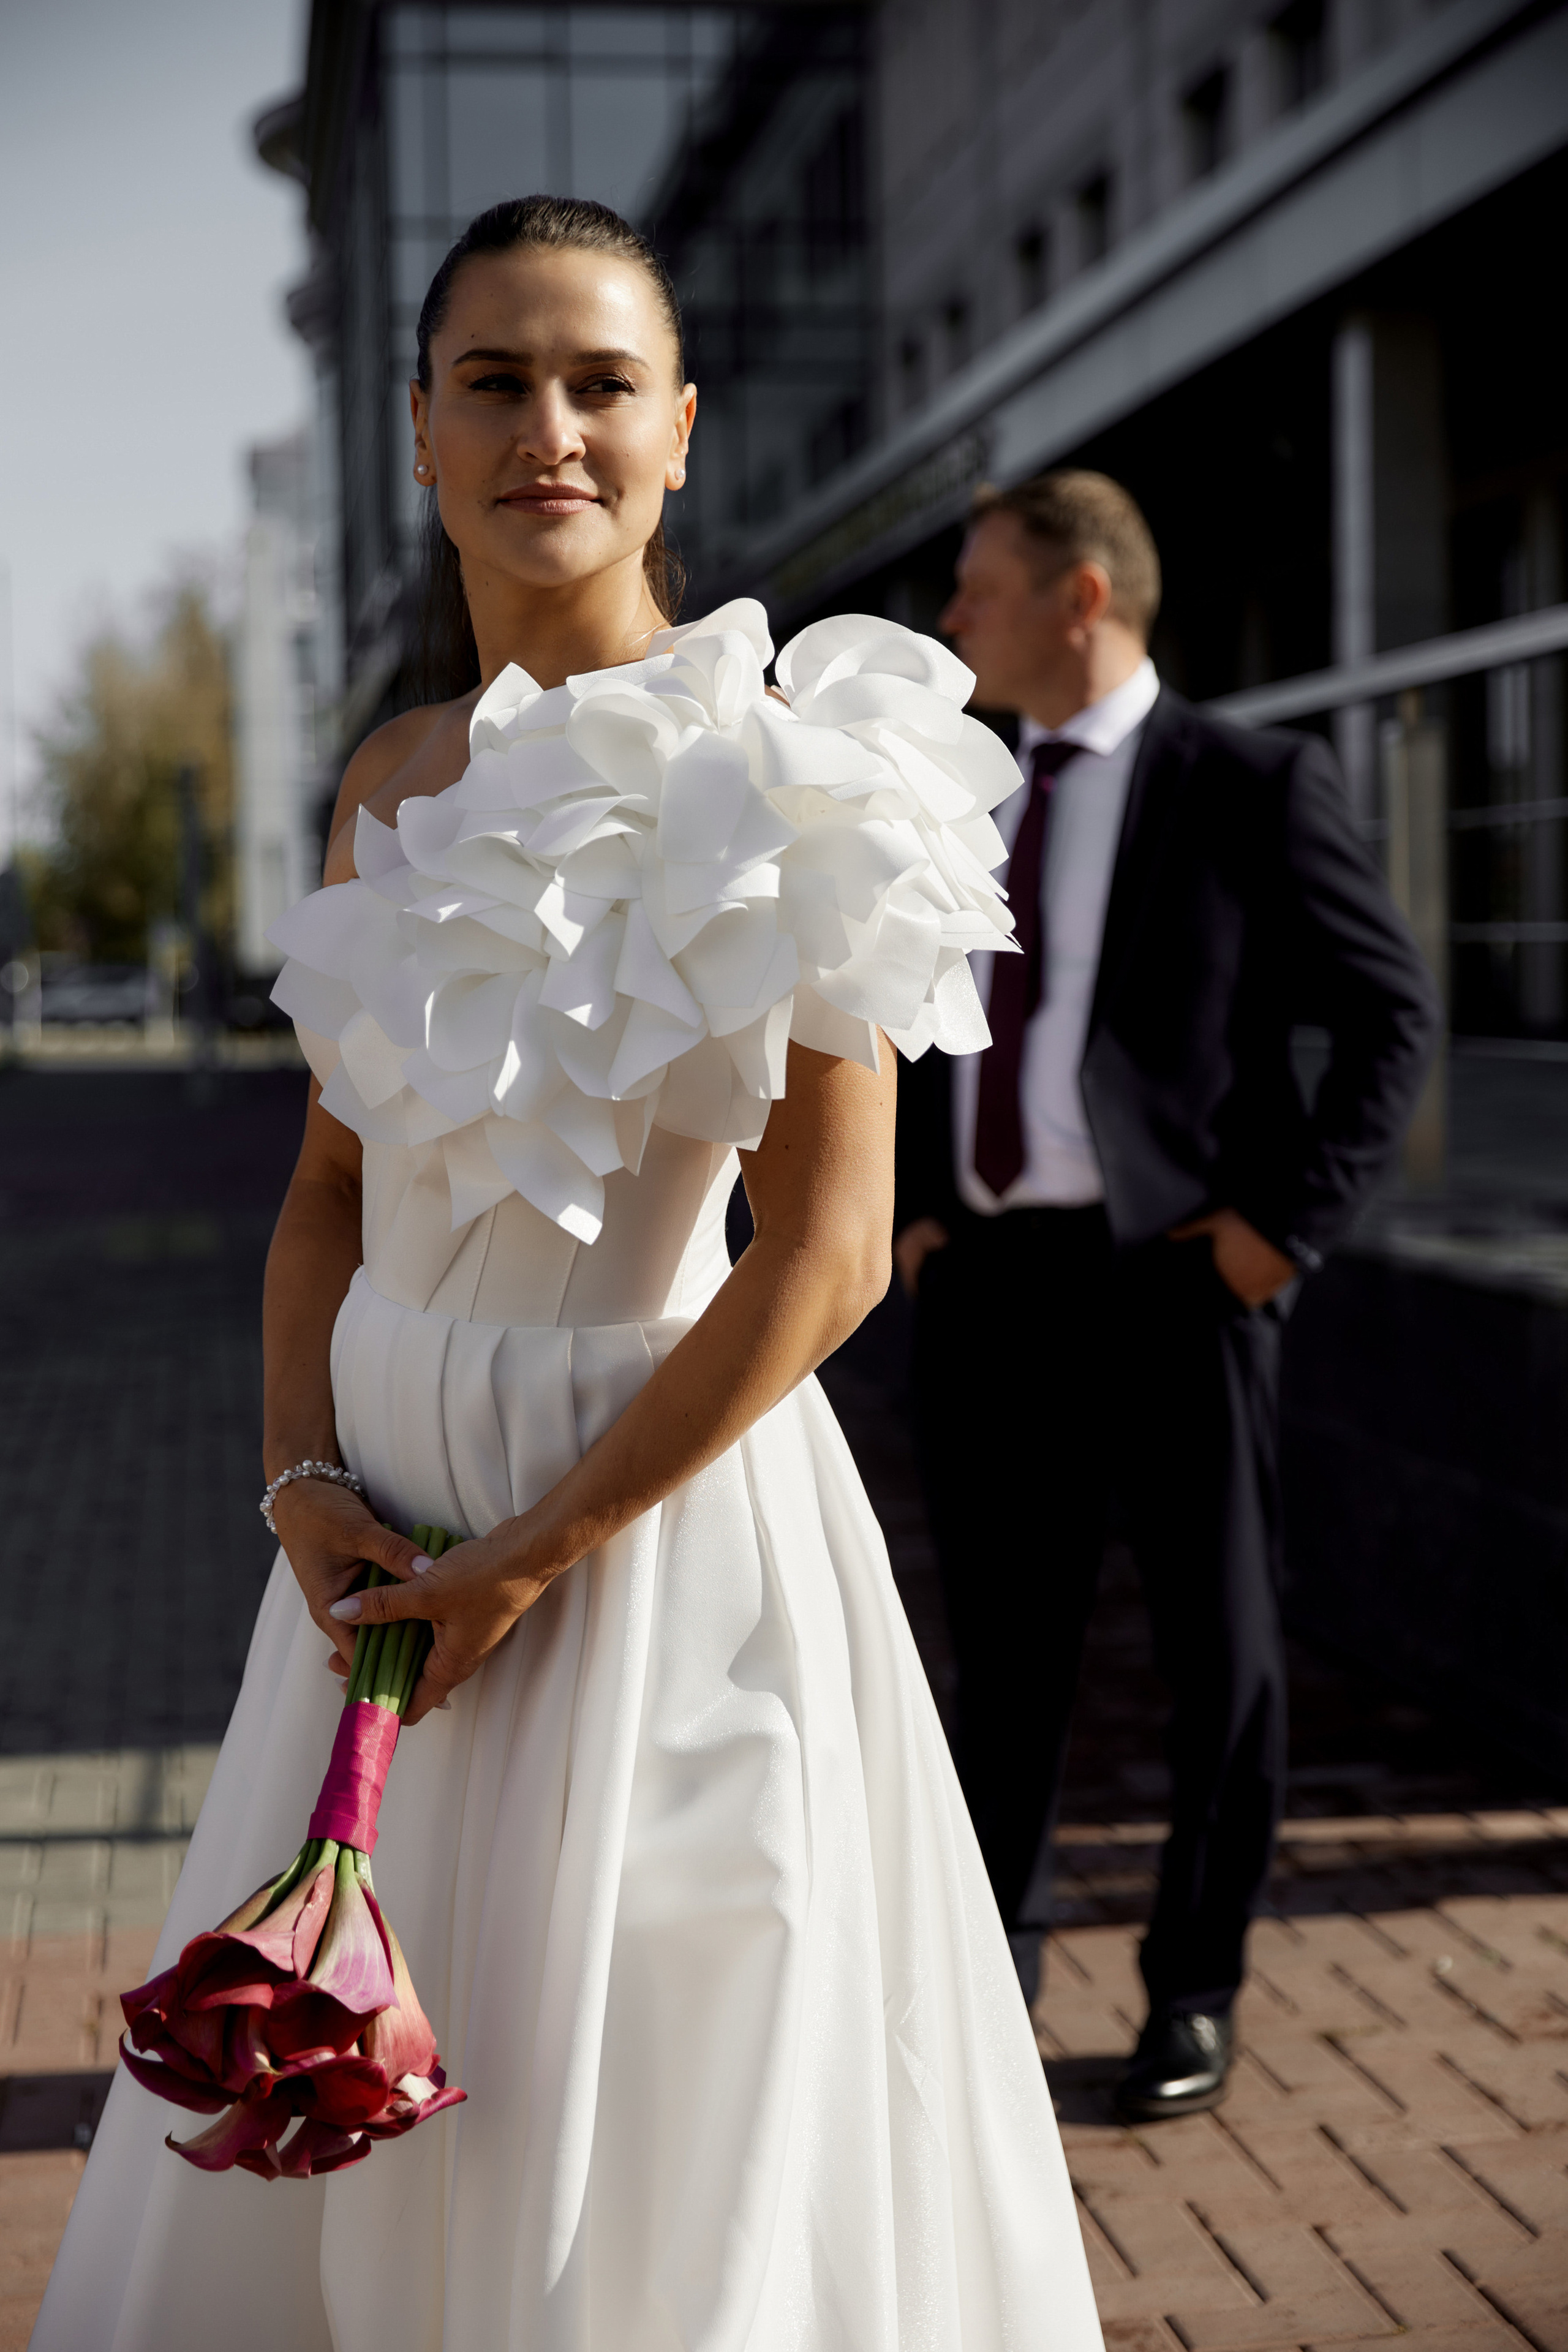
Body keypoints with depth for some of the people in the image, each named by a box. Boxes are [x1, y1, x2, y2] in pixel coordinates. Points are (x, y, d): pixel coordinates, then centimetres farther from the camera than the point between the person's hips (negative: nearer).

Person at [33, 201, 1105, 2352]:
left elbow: (827, 1251, -16)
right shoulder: (398, 781, 7)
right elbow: (332, 1189, 11)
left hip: (653, 1500, -6)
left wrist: (527, 1557, -15)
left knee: (633, 2136, 7)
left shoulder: (771, 763, -12)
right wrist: (309, 1481, -5)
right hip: (393, 1487, 6)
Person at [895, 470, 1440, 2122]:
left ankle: (1193, 1995, 22)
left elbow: (1391, 1011, -4)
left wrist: (1291, 1220, -11)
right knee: (1003, 1646, 13)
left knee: (1219, 1655, 6)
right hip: (982, 1282, 5)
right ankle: (991, 1966, 28)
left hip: (1172, 1277, -5)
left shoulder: (1249, 788, -4)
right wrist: (902, 1209, 9)